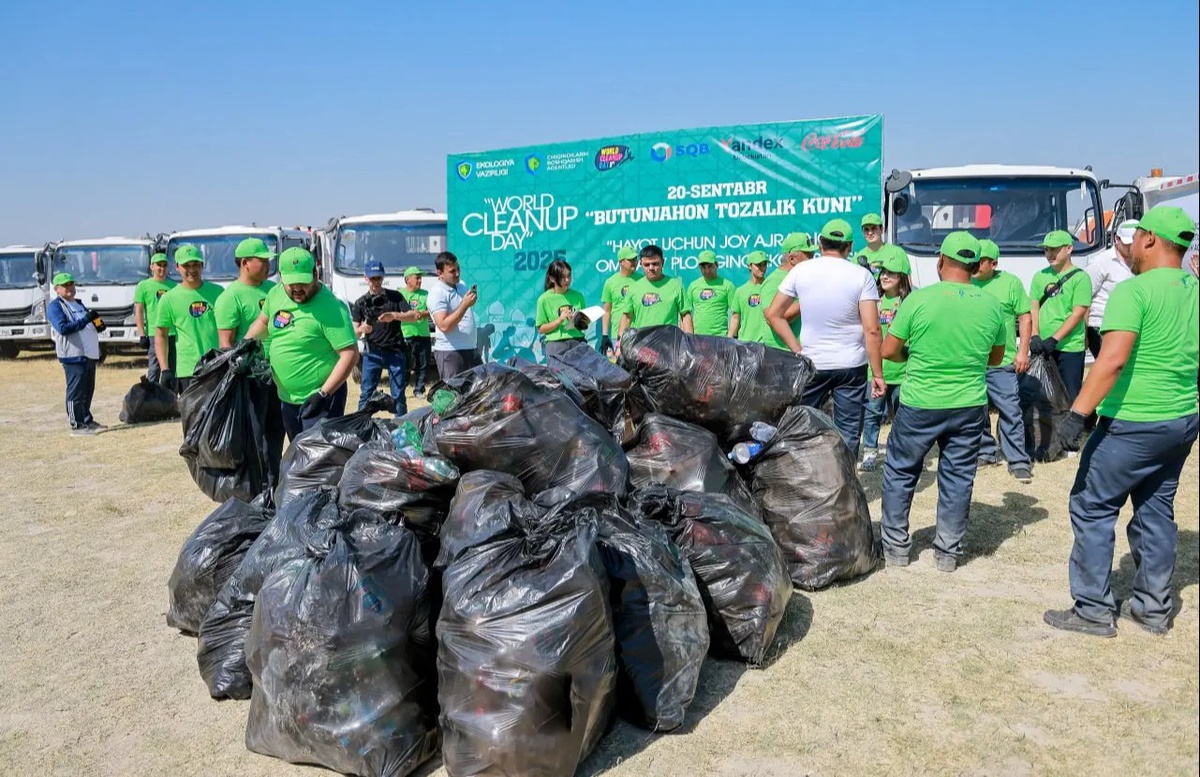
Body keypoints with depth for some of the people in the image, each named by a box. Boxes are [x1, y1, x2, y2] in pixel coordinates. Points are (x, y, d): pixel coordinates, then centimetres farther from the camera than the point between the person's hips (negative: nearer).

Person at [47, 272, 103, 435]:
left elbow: (88, 325, 30)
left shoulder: (78, 304, 22)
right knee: (76, 391, -7)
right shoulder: (54, 306, -4)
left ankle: (87, 420, 24)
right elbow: (63, 328, -19)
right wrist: (85, 319, -23)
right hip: (73, 355, -9)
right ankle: (76, 425, -4)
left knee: (88, 389, 14)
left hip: (89, 354, 9)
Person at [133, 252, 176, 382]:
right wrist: (142, 335, -7)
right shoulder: (143, 285, 4)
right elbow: (138, 312, 0)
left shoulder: (173, 286, 13)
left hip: (174, 334, 4)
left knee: (172, 369, 9)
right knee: (154, 369, -7)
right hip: (154, 334, -4)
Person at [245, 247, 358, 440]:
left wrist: (324, 394, -26)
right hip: (286, 398, 8)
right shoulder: (276, 294, 1)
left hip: (319, 398, -8)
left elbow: (350, 354, -24)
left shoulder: (330, 308, -22)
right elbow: (263, 322, 22)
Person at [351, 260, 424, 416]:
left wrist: (394, 315, -23)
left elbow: (413, 316, -5)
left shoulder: (395, 296, 4)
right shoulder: (360, 303, 6)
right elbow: (354, 331, 3)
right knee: (367, 393, 0)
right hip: (372, 353, 1)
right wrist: (362, 329, -21)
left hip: (395, 351, 0)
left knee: (398, 394, 4)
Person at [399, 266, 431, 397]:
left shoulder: (425, 294, 12)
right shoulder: (399, 294, 3)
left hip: (423, 335, 3)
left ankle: (419, 390, 14)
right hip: (404, 336, -3)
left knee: (423, 365, 5)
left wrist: (422, 314, -16)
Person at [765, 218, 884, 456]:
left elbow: (773, 314, 2)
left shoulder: (800, 270, -2)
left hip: (812, 364, 1)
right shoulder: (861, 276, -8)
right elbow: (872, 330, -12)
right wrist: (878, 374, -7)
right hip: (851, 365, -1)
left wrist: (797, 350, 5)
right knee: (848, 432, 6)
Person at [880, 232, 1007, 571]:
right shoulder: (991, 305, -1)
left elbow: (889, 351, -6)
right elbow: (996, 358, 12)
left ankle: (895, 546, 19)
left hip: (920, 404, -3)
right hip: (970, 406, 3)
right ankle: (949, 550, 21)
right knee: (958, 478, 13)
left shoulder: (919, 299, -13)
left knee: (900, 472, 13)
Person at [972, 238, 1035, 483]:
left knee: (1010, 412, -3)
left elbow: (1025, 318, 1)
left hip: (1002, 363, -4)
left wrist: (1023, 352, -5)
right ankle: (985, 453, 27)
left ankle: (1019, 461, 4)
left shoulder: (1010, 282, -2)